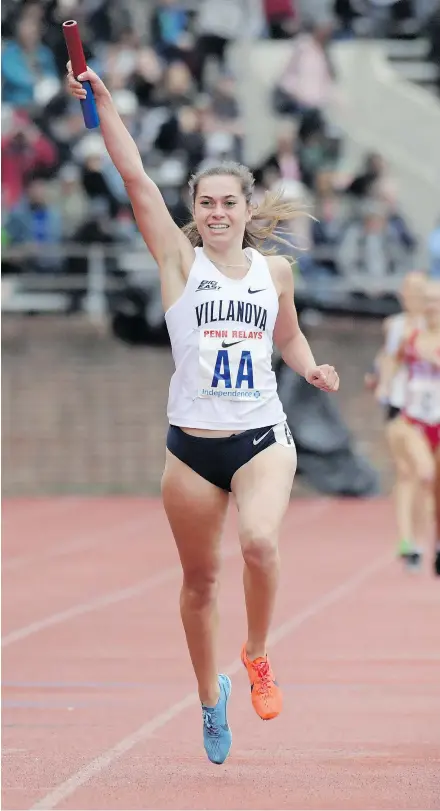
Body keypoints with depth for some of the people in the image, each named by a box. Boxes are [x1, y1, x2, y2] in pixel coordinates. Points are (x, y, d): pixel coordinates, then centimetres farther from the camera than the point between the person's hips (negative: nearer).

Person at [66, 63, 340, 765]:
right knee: (200, 580, 8)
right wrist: (103, 104, -17)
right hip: (192, 444, 0)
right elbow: (136, 179, -10)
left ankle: (258, 654, 0)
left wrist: (312, 368, 2)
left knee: (259, 541, -27)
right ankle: (211, 695, 30)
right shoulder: (180, 260, -1)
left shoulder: (276, 269, 7)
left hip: (263, 437, 0)